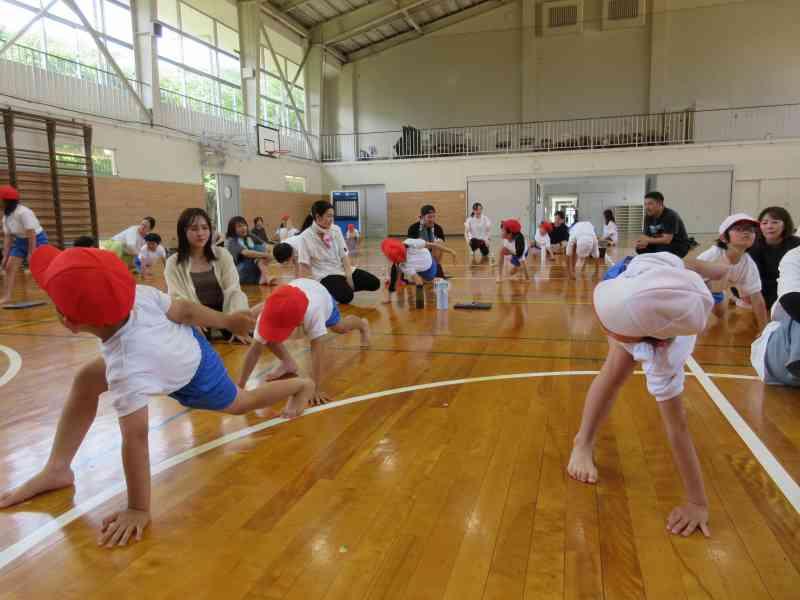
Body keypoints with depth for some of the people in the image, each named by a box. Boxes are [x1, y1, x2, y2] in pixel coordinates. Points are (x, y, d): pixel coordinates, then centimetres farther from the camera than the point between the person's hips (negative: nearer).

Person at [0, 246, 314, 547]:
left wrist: (139, 510, -33)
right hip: (187, 343, 7)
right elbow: (185, 309, -16)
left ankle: (303, 385, 45)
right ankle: (57, 470, 16)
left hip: (196, 378, -6)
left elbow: (135, 439, -42)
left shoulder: (126, 371, -46)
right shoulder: (137, 294, -32)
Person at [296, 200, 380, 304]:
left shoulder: (336, 230, 1)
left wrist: (348, 275, -12)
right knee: (346, 296, -31)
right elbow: (304, 265, -14)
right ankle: (328, 292, 0)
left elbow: (344, 255, 0)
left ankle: (345, 287, 10)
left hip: (342, 270, 6)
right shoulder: (305, 237, -13)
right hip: (325, 276, -6)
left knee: (374, 283, -5)